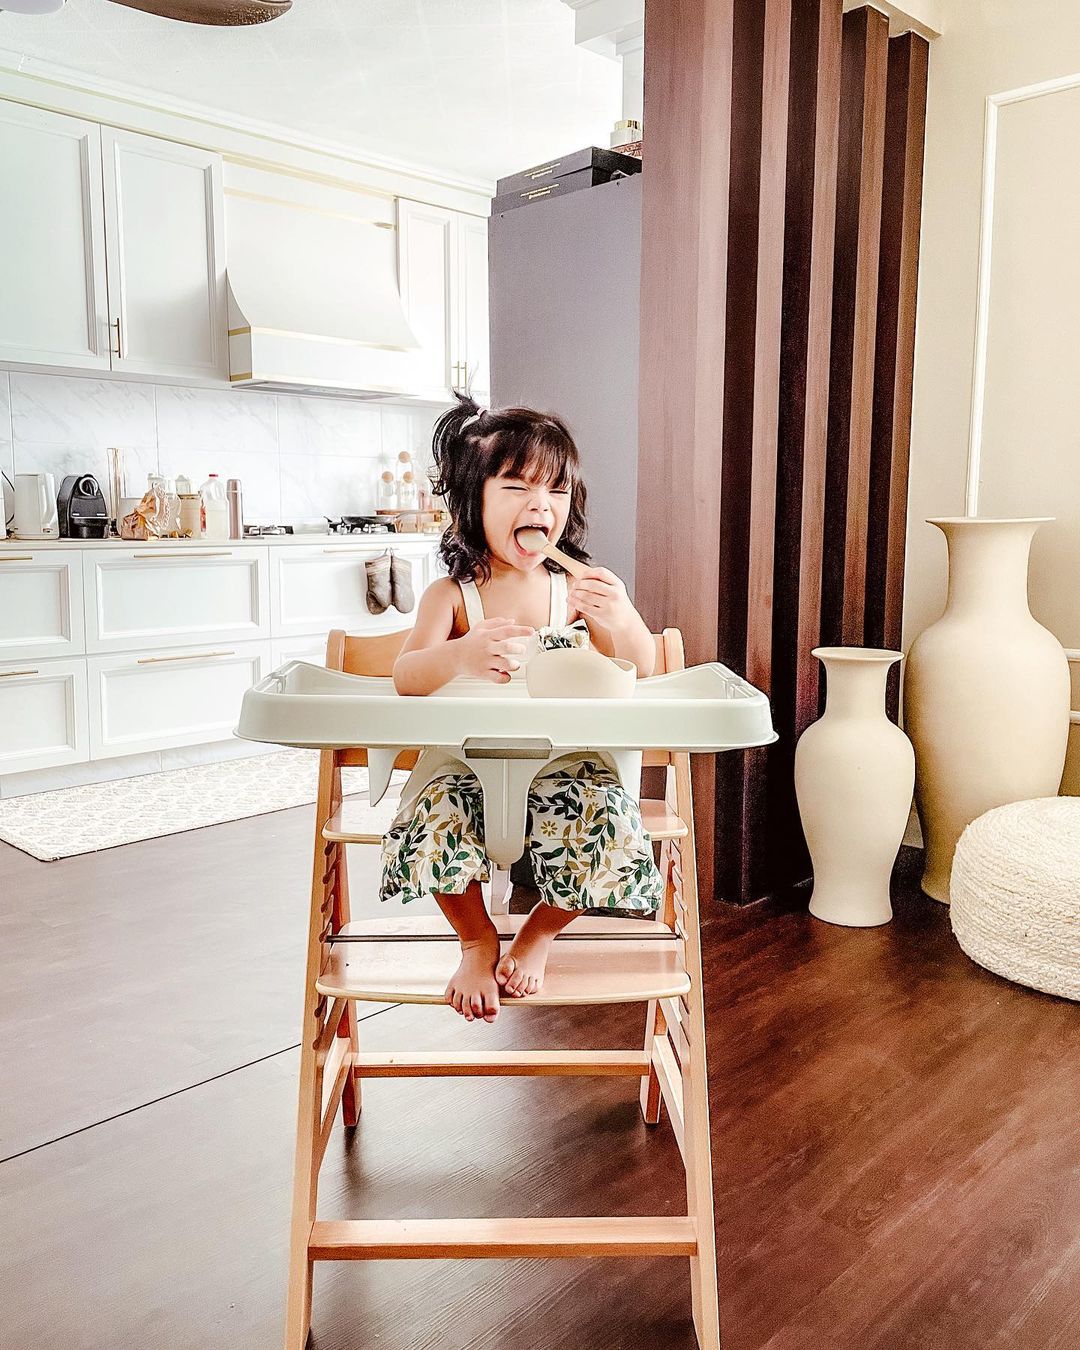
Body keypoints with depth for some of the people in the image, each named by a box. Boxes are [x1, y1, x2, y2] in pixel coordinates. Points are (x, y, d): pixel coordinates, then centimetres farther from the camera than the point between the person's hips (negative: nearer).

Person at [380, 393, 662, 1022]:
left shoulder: (581, 588, 1)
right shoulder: (452, 594, -3)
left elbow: (643, 667, -3)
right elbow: (406, 677, -16)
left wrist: (619, 620, -26)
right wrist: (461, 654, -39)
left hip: (563, 761, 1)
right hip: (467, 762, 0)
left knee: (608, 825, -27)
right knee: (431, 821, -29)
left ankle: (539, 932, 7)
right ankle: (478, 938, 5)